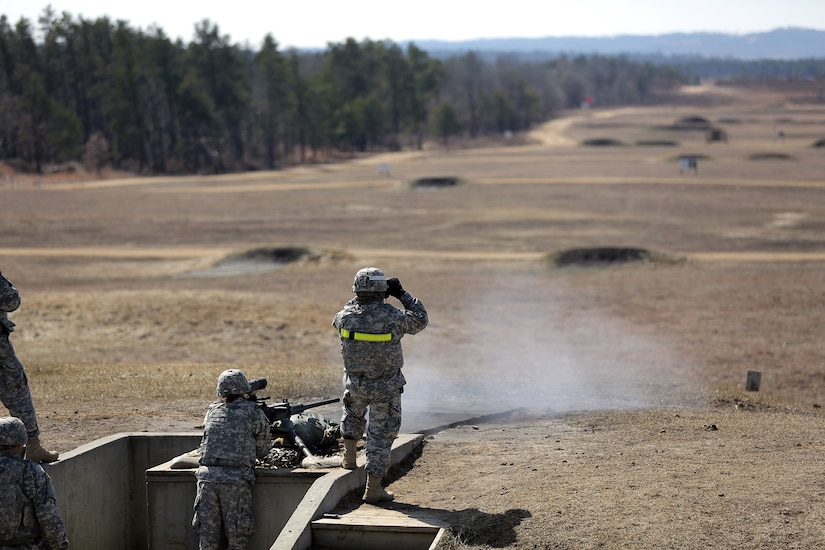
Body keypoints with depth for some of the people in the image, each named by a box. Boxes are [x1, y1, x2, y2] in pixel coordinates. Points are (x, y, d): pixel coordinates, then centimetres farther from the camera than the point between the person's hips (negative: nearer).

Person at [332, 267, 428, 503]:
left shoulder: (345, 317, -15)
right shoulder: (393, 318, -24)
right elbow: (420, 320, -4)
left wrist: (360, 298, 9)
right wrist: (402, 294, 0)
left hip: (355, 383, 3)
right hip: (386, 388, -3)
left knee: (353, 413, 36)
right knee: (381, 435, 8)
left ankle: (349, 456, 40)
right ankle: (373, 488, 11)